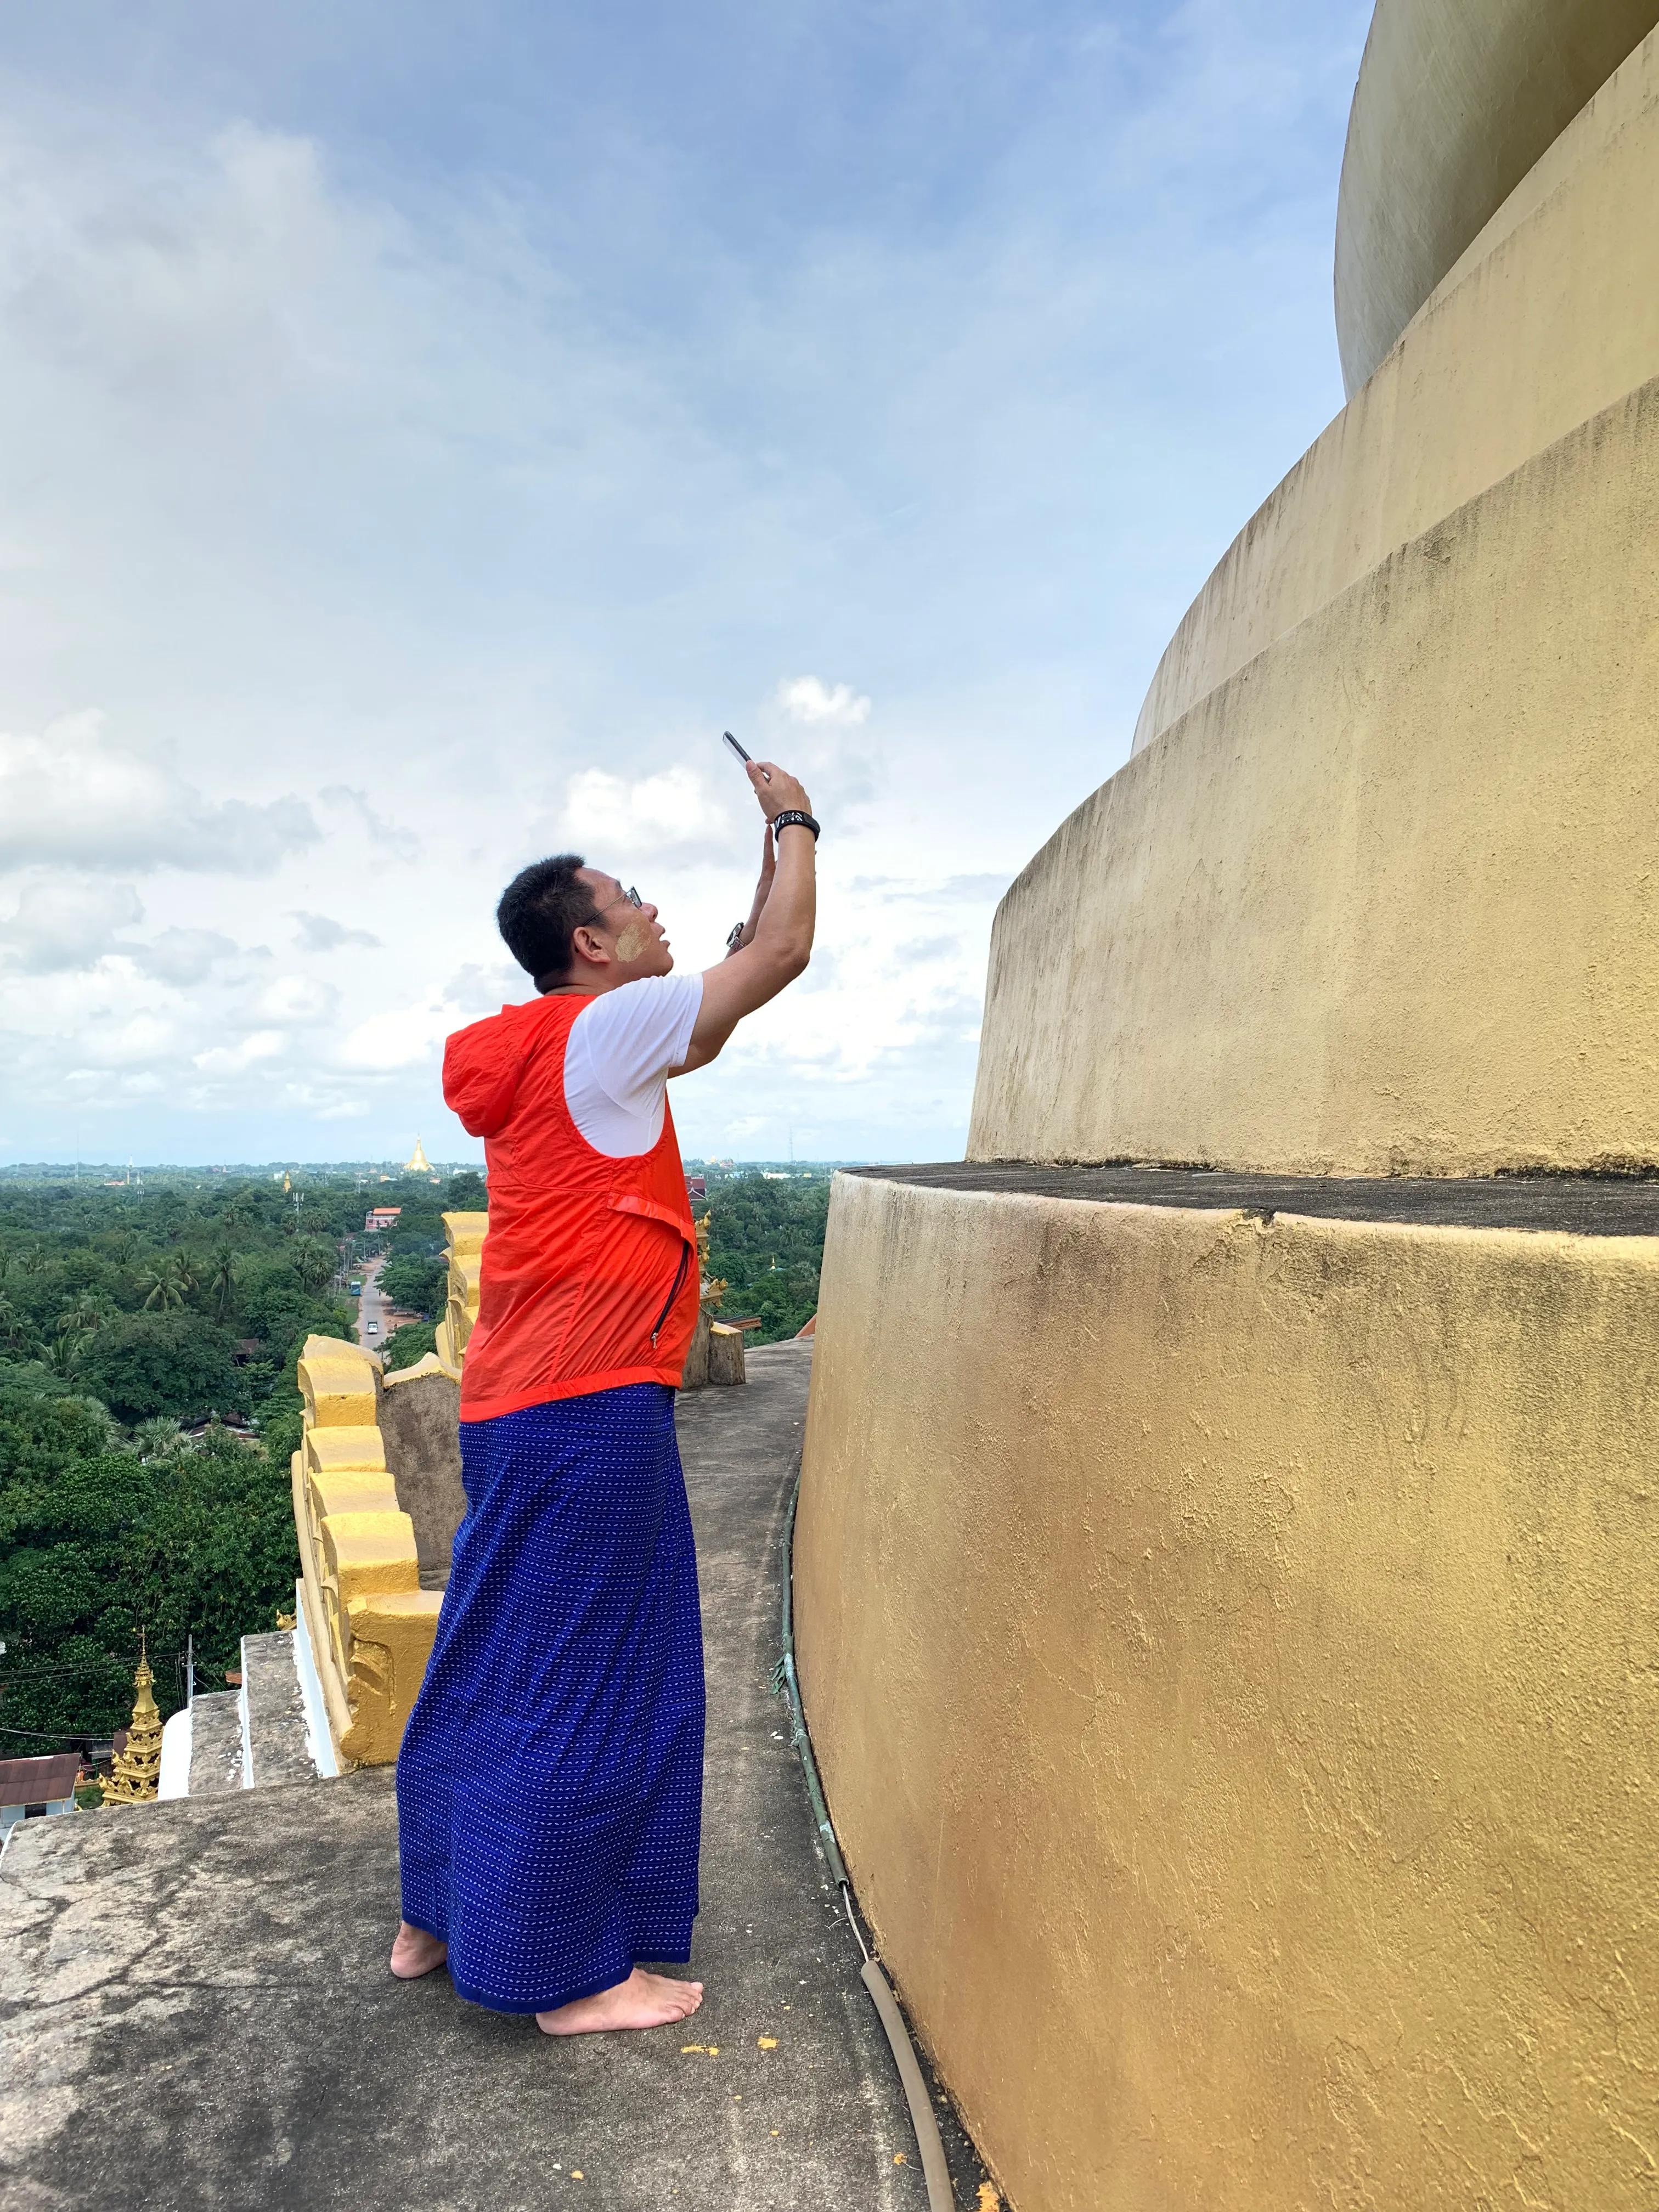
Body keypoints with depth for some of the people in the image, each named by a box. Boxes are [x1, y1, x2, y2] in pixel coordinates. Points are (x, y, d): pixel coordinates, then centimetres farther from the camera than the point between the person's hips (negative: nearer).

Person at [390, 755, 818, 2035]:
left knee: (499, 1657, 19)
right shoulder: (601, 1028, -12)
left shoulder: (538, 1048, 15)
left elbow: (731, 994, 24)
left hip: (516, 1402, 10)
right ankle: (568, 1975, 17)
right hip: (595, 1406, -10)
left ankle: (439, 1918, 35)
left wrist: (776, 852, 20)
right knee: (587, 1679, 2)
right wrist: (795, 818, 6)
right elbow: (783, 957, -9)